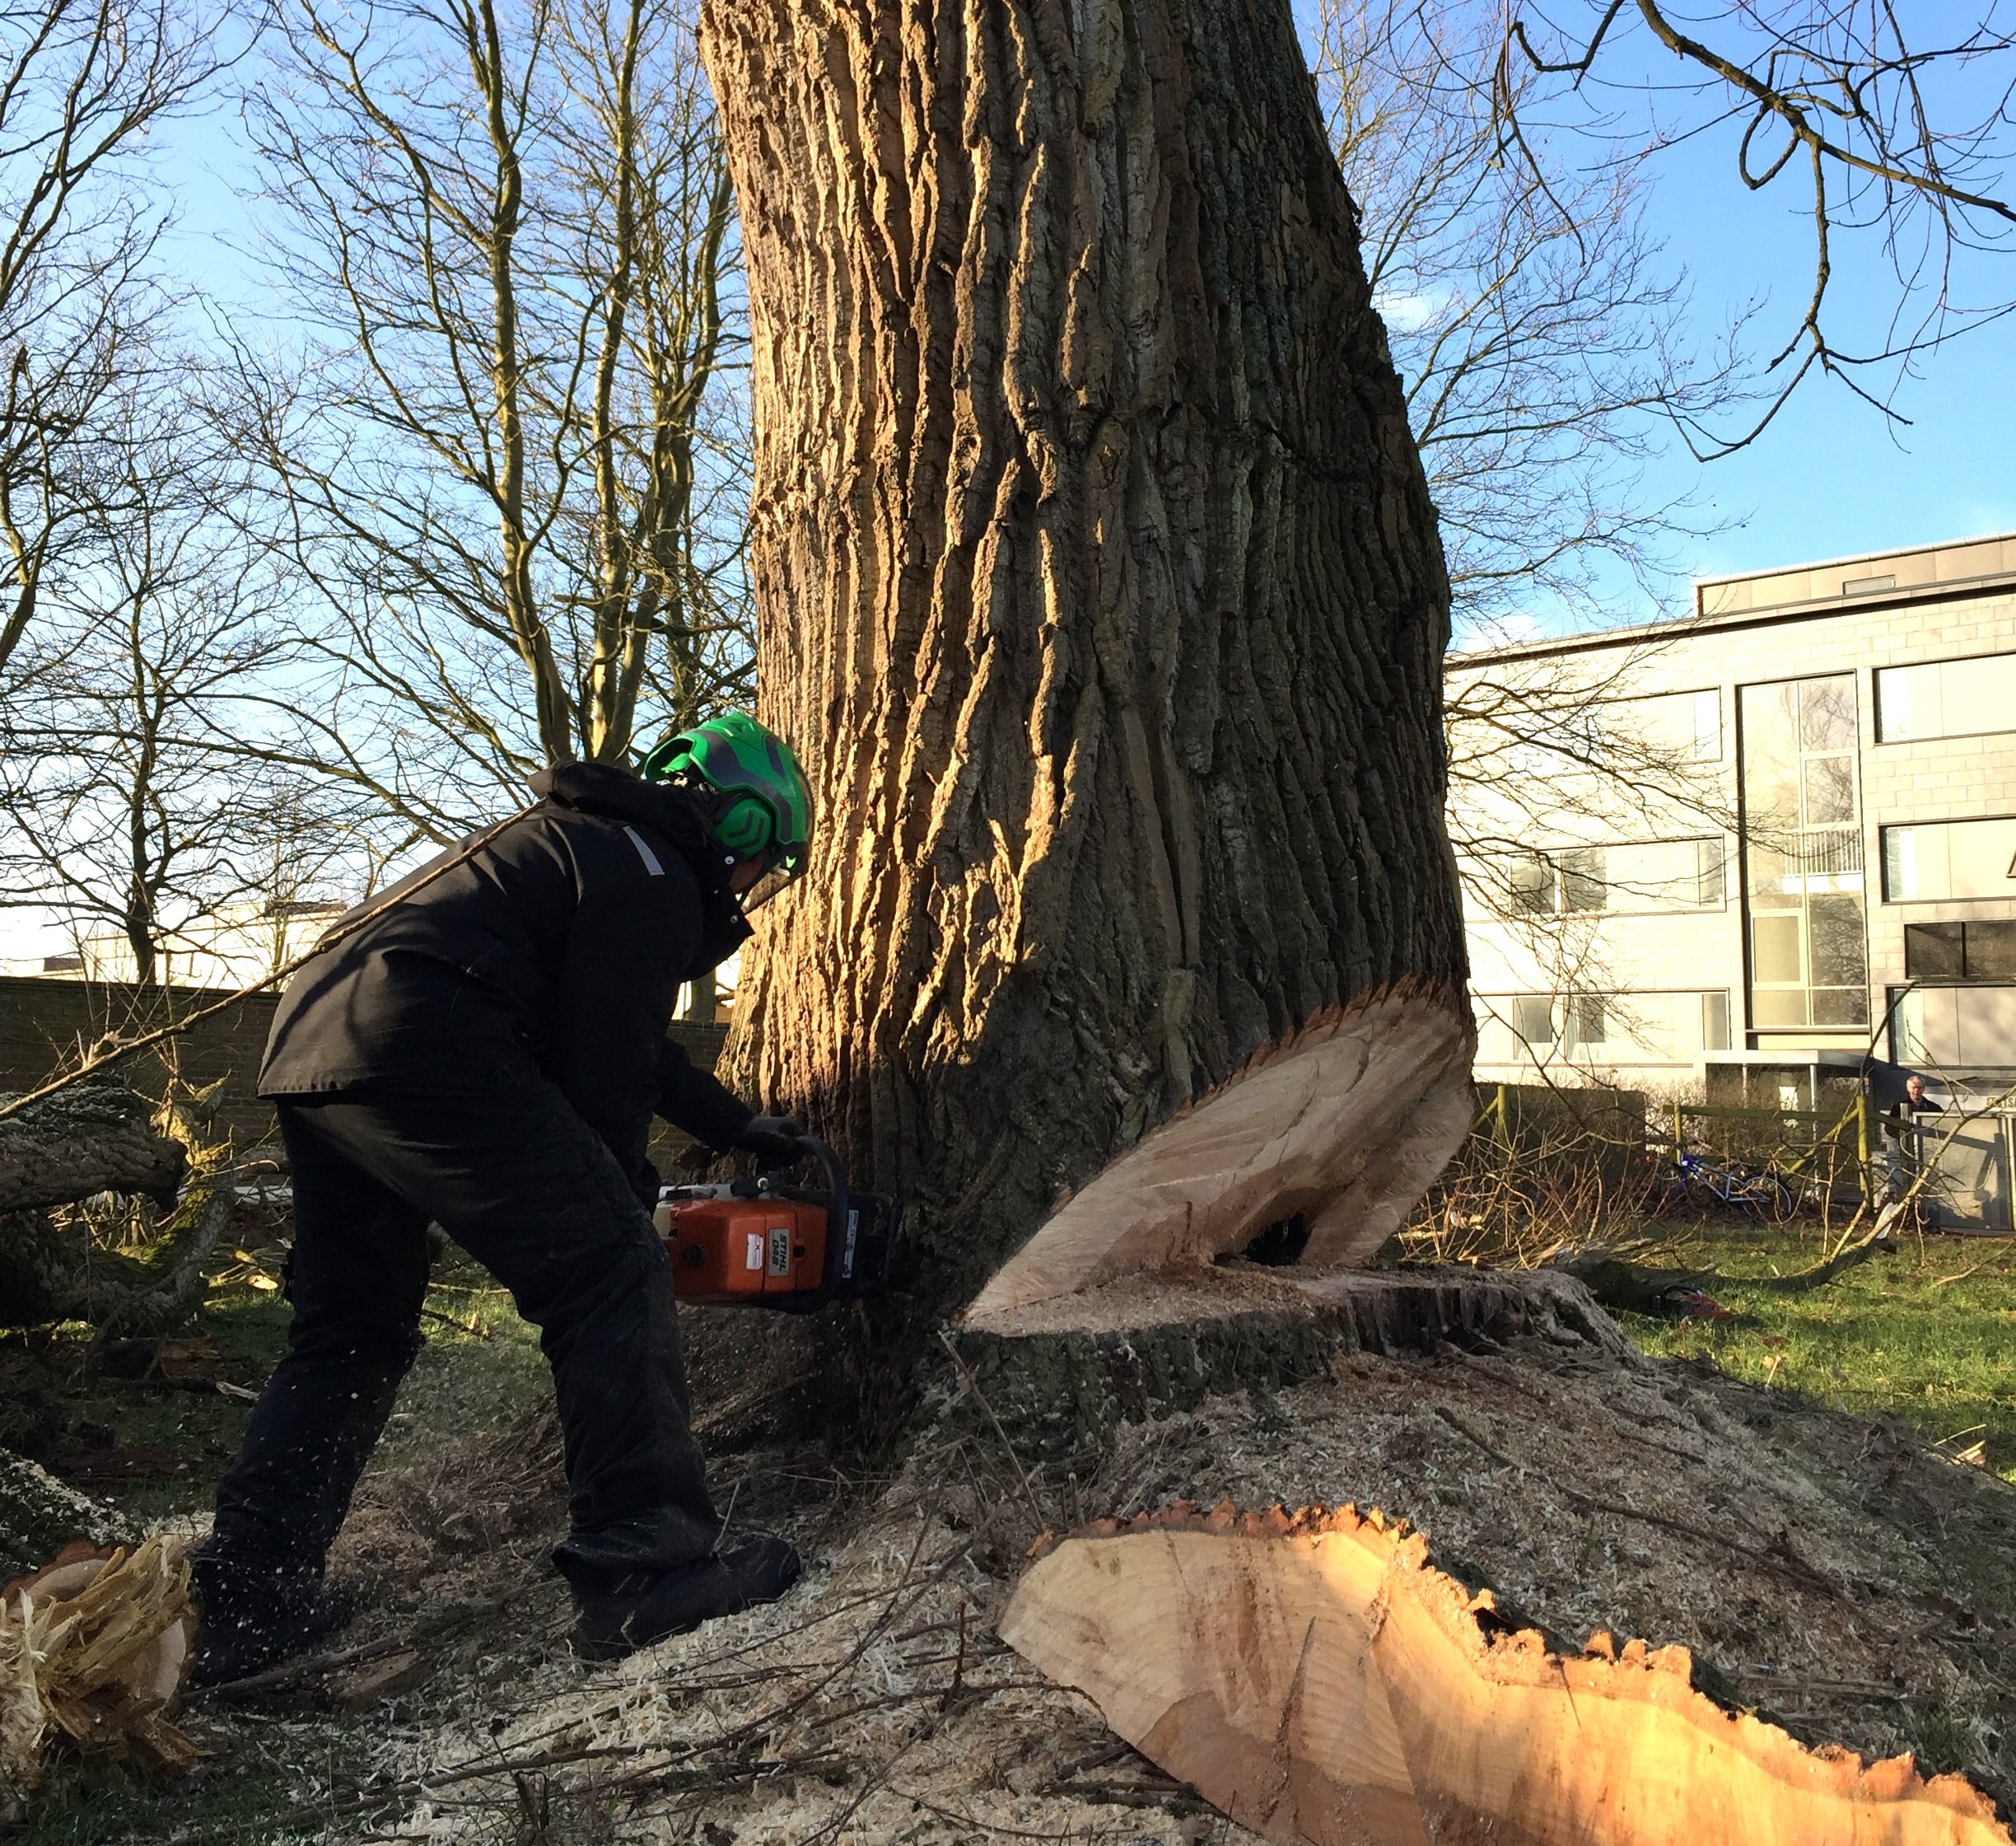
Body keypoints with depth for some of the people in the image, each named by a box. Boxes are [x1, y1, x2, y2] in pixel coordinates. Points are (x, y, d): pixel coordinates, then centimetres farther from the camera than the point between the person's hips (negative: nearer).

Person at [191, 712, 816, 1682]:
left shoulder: (585, 843, 31)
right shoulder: (649, 874, 0)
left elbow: (639, 1045, 38)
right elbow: (605, 1066, -5)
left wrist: (737, 1126, 43)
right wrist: (625, 1197, 8)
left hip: (307, 1041, 11)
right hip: (419, 1046, -11)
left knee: (350, 1329, 19)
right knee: (609, 1272, -8)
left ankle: (242, 1599, 21)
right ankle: (645, 1566, -10)